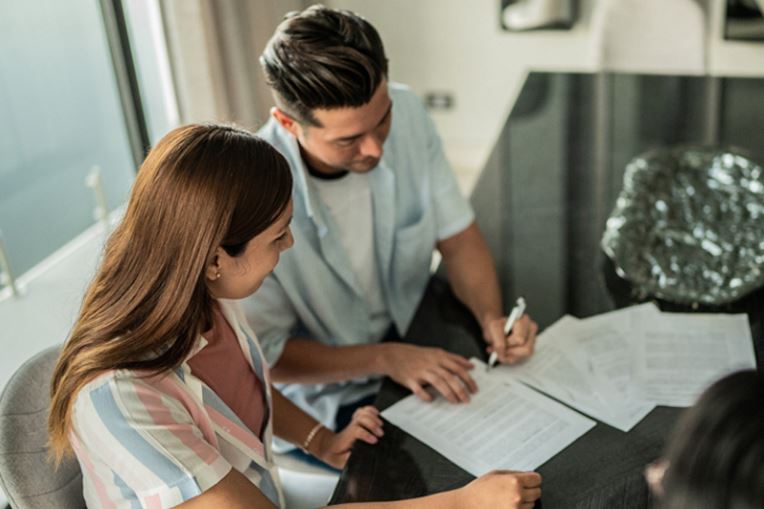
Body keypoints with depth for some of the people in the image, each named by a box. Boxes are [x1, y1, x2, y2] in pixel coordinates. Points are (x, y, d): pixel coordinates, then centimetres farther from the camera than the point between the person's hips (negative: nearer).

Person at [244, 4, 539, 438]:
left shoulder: (406, 112, -15)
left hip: (422, 346, 5)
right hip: (334, 401, -5)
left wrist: (491, 316, -19)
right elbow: (266, 354, -16)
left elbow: (458, 237, -2)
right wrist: (386, 358, -24)